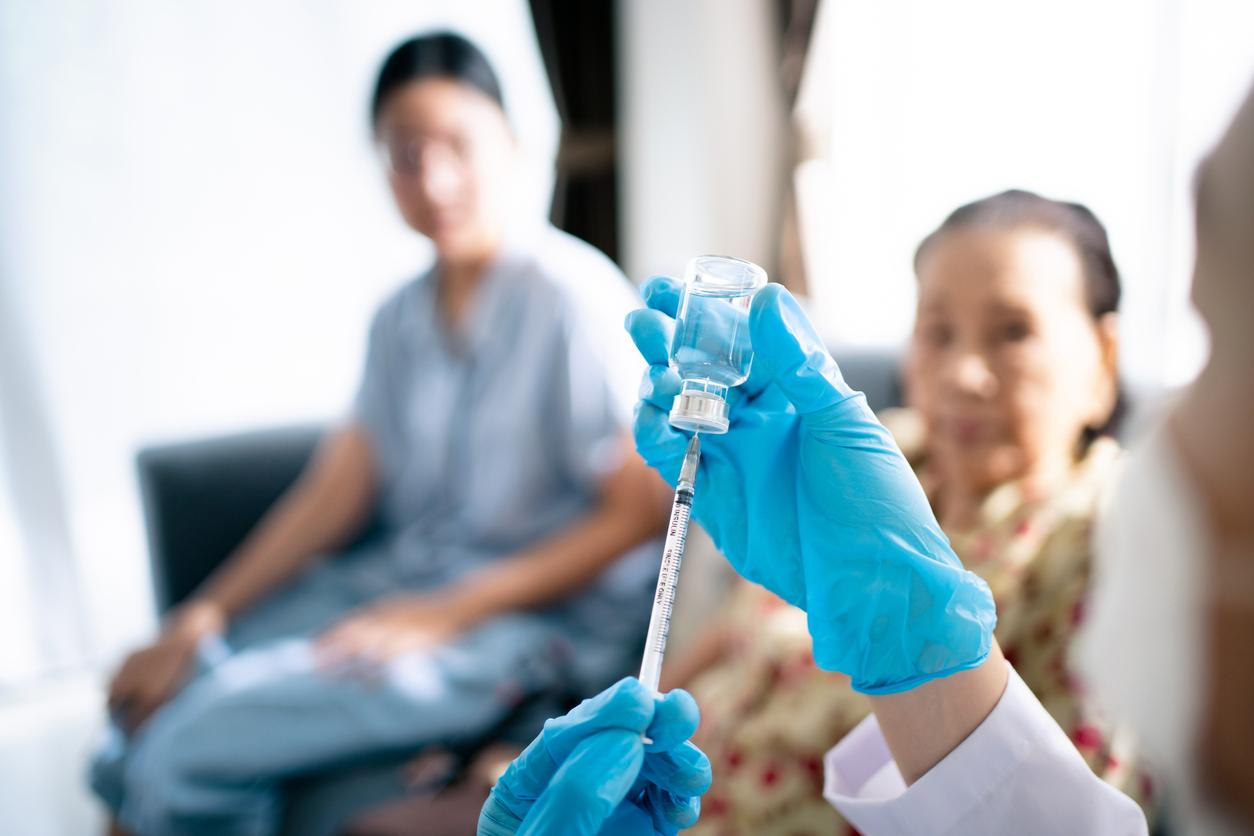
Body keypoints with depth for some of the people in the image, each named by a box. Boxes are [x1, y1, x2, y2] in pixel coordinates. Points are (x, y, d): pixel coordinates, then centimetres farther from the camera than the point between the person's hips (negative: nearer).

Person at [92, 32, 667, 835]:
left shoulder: (574, 296, -15)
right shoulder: (403, 316, 8)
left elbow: (639, 512, -15)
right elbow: (338, 488, 7)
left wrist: (447, 615, -18)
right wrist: (206, 613, -4)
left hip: (542, 614, -7)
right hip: (408, 575, 7)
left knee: (188, 749, -17)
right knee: (150, 694, 1)